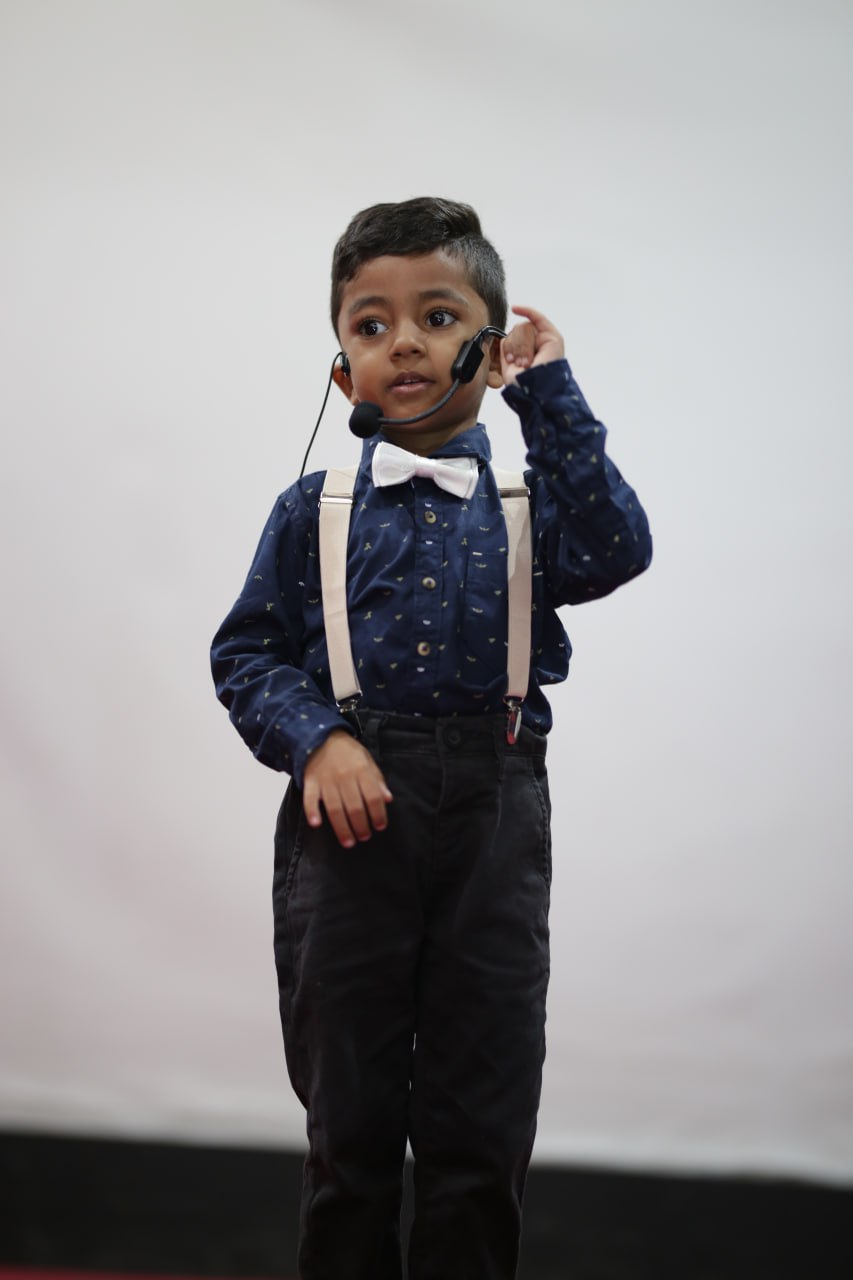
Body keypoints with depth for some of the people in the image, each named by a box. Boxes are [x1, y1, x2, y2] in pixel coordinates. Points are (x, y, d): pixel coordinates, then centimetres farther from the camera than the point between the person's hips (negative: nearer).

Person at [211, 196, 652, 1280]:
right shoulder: (316, 511, 6)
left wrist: (550, 394, -10)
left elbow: (612, 552, -13)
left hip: (494, 816, 0)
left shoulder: (523, 497, 7)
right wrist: (316, 739, -13)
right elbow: (247, 652, 6)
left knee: (482, 1128, 4)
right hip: (353, 807, 0)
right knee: (350, 1118, 7)